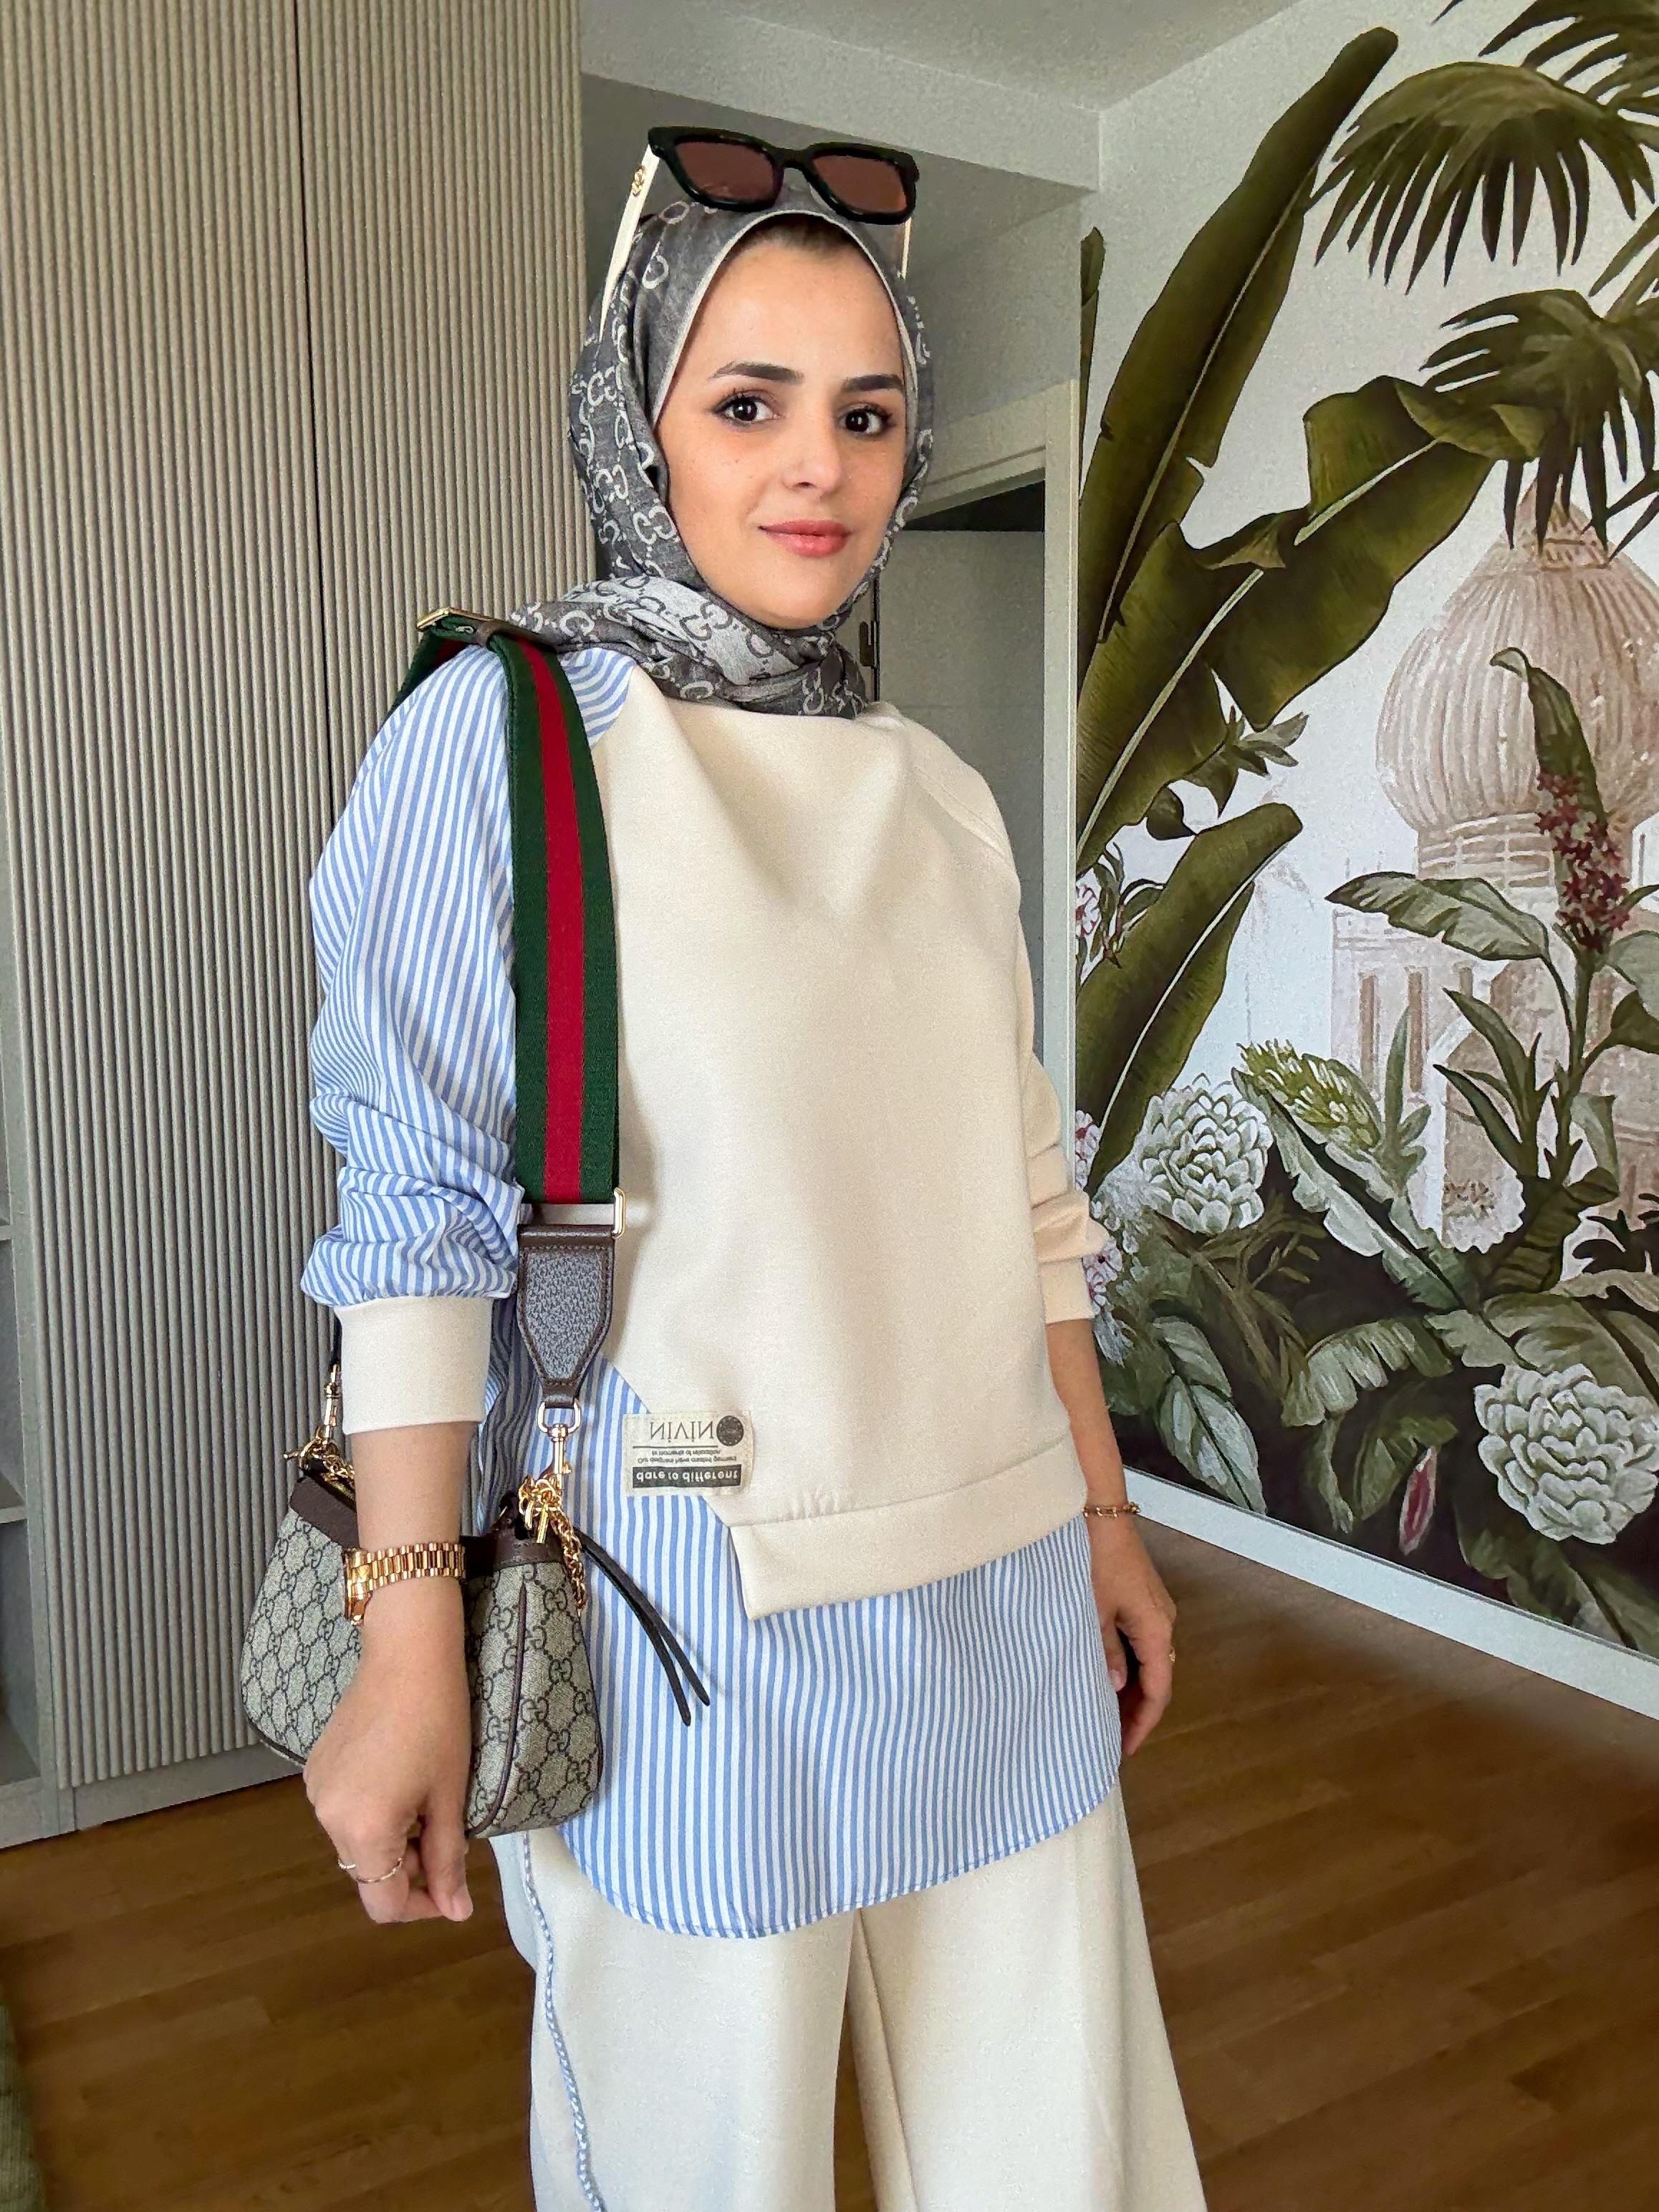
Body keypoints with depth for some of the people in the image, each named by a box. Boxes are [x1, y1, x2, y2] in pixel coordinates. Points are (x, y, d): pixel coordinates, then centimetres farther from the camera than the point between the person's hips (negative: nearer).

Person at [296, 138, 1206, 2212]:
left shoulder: (944, 796, 8)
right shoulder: (496, 738, -7)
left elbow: (1023, 1194, 11)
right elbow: (417, 1212, -12)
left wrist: (1109, 1516, 13)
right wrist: (406, 1645, -14)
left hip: (997, 1599, 6)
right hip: (696, 1608, -5)